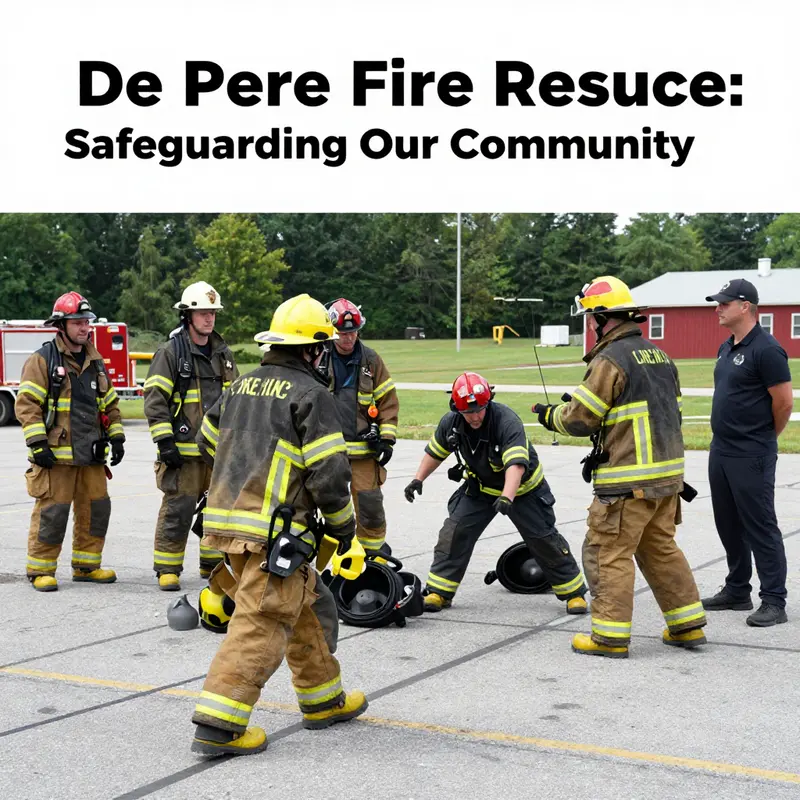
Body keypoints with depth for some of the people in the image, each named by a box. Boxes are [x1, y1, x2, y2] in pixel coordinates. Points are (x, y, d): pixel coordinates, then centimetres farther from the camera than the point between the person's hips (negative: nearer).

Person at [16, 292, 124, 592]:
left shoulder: (95, 362, 15)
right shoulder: (43, 360, -5)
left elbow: (110, 403, 22)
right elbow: (26, 404, -10)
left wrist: (116, 438, 13)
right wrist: (38, 444, -17)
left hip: (91, 455, 6)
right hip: (56, 456, -6)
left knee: (96, 509, 9)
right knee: (52, 513, -5)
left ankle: (86, 566, 22)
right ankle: (40, 570, 7)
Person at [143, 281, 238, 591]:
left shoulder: (223, 354, 14)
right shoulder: (170, 352, -5)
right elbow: (155, 400, -9)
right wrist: (164, 442, -15)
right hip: (183, 449, -6)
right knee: (178, 508, -6)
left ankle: (214, 564, 25)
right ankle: (167, 569, 4)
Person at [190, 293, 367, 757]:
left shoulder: (241, 385, 15)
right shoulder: (310, 394, -8)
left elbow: (208, 443, 27)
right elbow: (329, 473, -14)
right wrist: (343, 525, 1)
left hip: (226, 517, 9)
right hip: (272, 530, -9)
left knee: (308, 605, 20)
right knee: (262, 624, -6)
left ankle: (324, 700, 31)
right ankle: (218, 725, -8)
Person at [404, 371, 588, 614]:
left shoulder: (507, 421, -35)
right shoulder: (451, 423, -17)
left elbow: (516, 464, -46)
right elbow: (435, 451, 3)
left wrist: (507, 498, -59)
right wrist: (418, 479, -2)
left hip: (522, 488, -4)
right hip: (480, 487, 4)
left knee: (544, 539, -1)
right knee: (455, 531, -9)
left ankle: (574, 592, 15)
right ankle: (439, 592, 1)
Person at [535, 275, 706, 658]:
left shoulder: (610, 360, -14)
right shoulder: (660, 356, 13)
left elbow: (579, 419, -12)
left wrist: (550, 415, 7)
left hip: (628, 481, -9)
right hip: (668, 474, 9)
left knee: (608, 552, 1)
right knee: (660, 548, 19)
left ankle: (610, 636, 3)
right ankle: (688, 625, 23)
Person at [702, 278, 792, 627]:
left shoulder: (766, 350, -15)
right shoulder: (726, 348, 12)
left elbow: (784, 403, -14)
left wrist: (762, 440, -1)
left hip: (751, 458, -9)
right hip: (720, 451, 9)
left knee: (760, 528, -4)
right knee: (728, 526, 16)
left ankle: (774, 602, 3)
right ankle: (737, 591, 28)